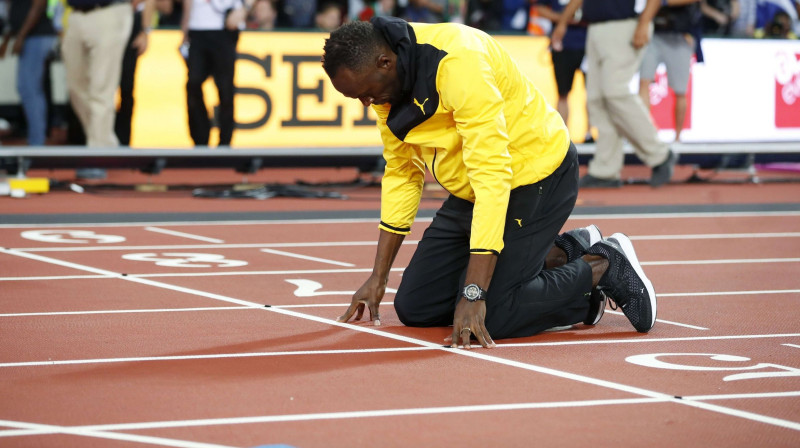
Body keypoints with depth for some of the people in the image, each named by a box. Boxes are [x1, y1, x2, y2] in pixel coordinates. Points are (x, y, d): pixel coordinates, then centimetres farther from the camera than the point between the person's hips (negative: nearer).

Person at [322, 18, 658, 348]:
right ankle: (562, 254, 14)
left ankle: (604, 266, 3)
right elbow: (401, 174, 9)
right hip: (470, 193, 9)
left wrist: (474, 295, -36)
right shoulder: (386, 84, -5)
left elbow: (492, 176, -34)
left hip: (537, 177, -9)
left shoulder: (457, 62, -32)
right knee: (415, 309, 5)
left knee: (486, 319, -19)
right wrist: (378, 278, 7)